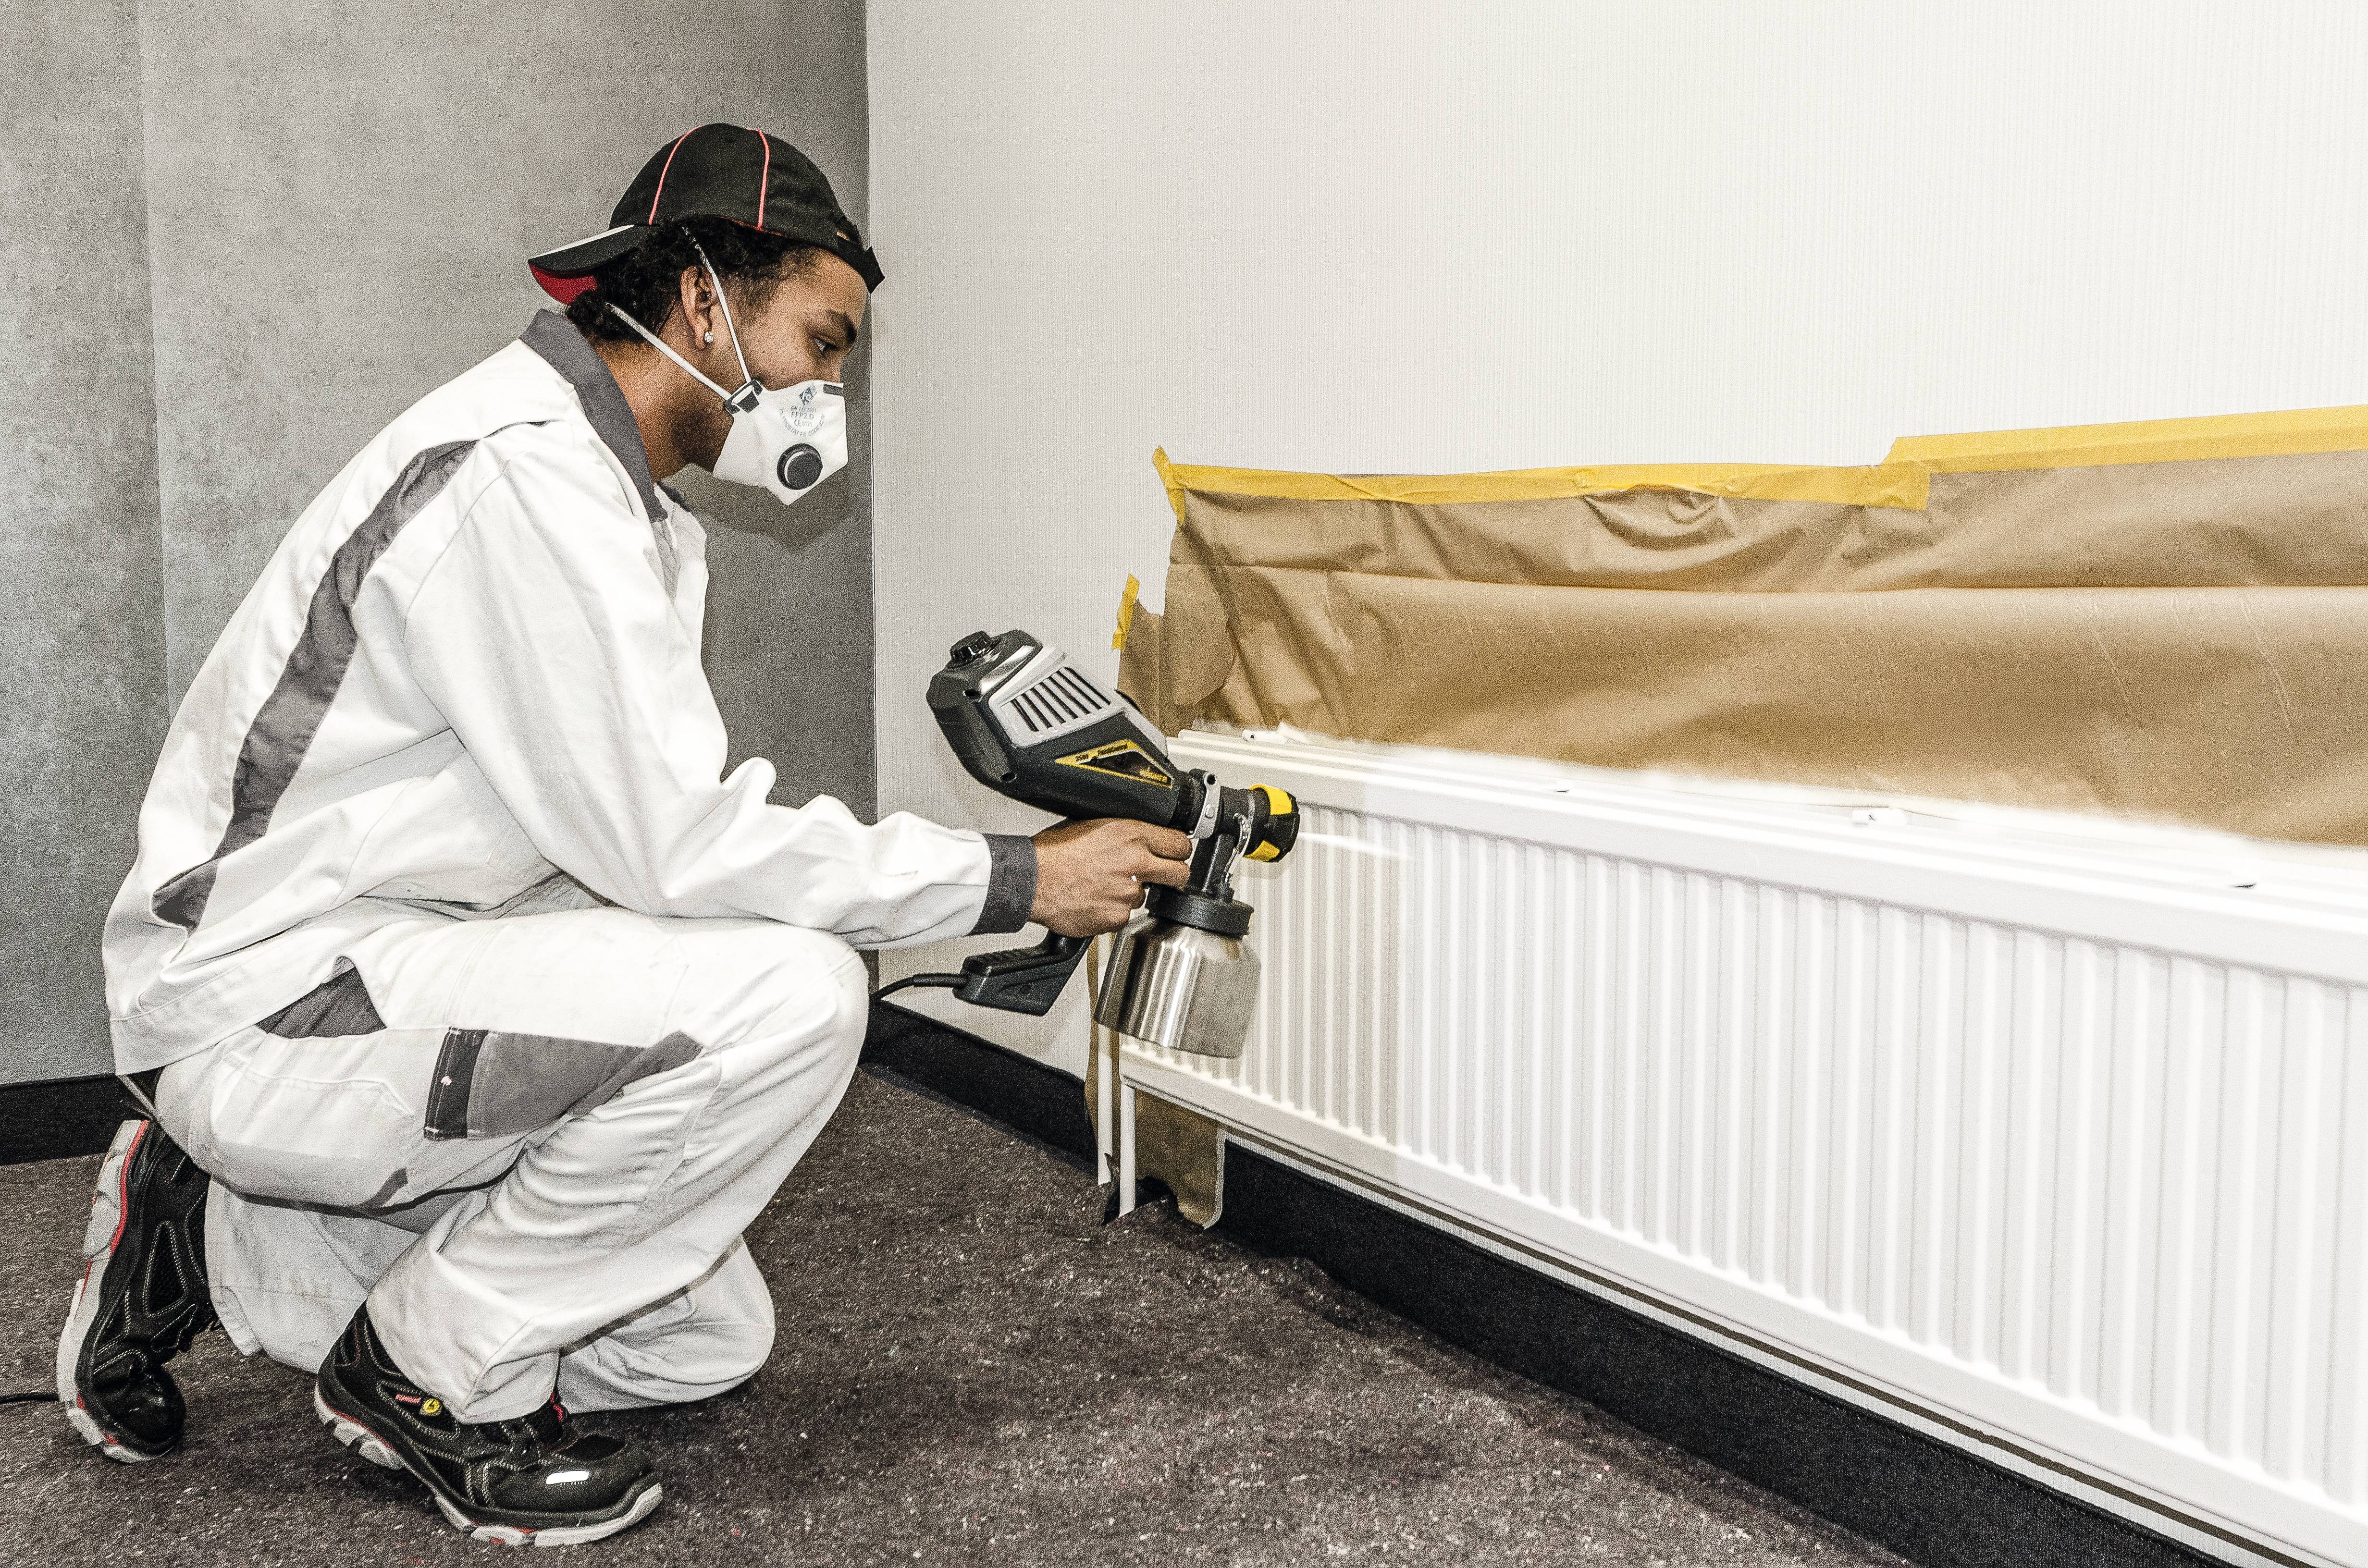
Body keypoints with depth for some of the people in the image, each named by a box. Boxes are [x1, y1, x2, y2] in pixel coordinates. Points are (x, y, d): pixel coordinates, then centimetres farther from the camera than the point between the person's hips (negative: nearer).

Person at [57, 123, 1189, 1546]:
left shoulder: (634, 505, 12)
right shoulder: (521, 472, -21)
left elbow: (644, 827, 10)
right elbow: (670, 841, -26)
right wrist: (1012, 880, -20)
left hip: (402, 972, 10)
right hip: (267, 991, -10)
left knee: (712, 1338, 10)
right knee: (786, 994, -27)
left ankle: (220, 1244, 18)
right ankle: (428, 1367, -7)